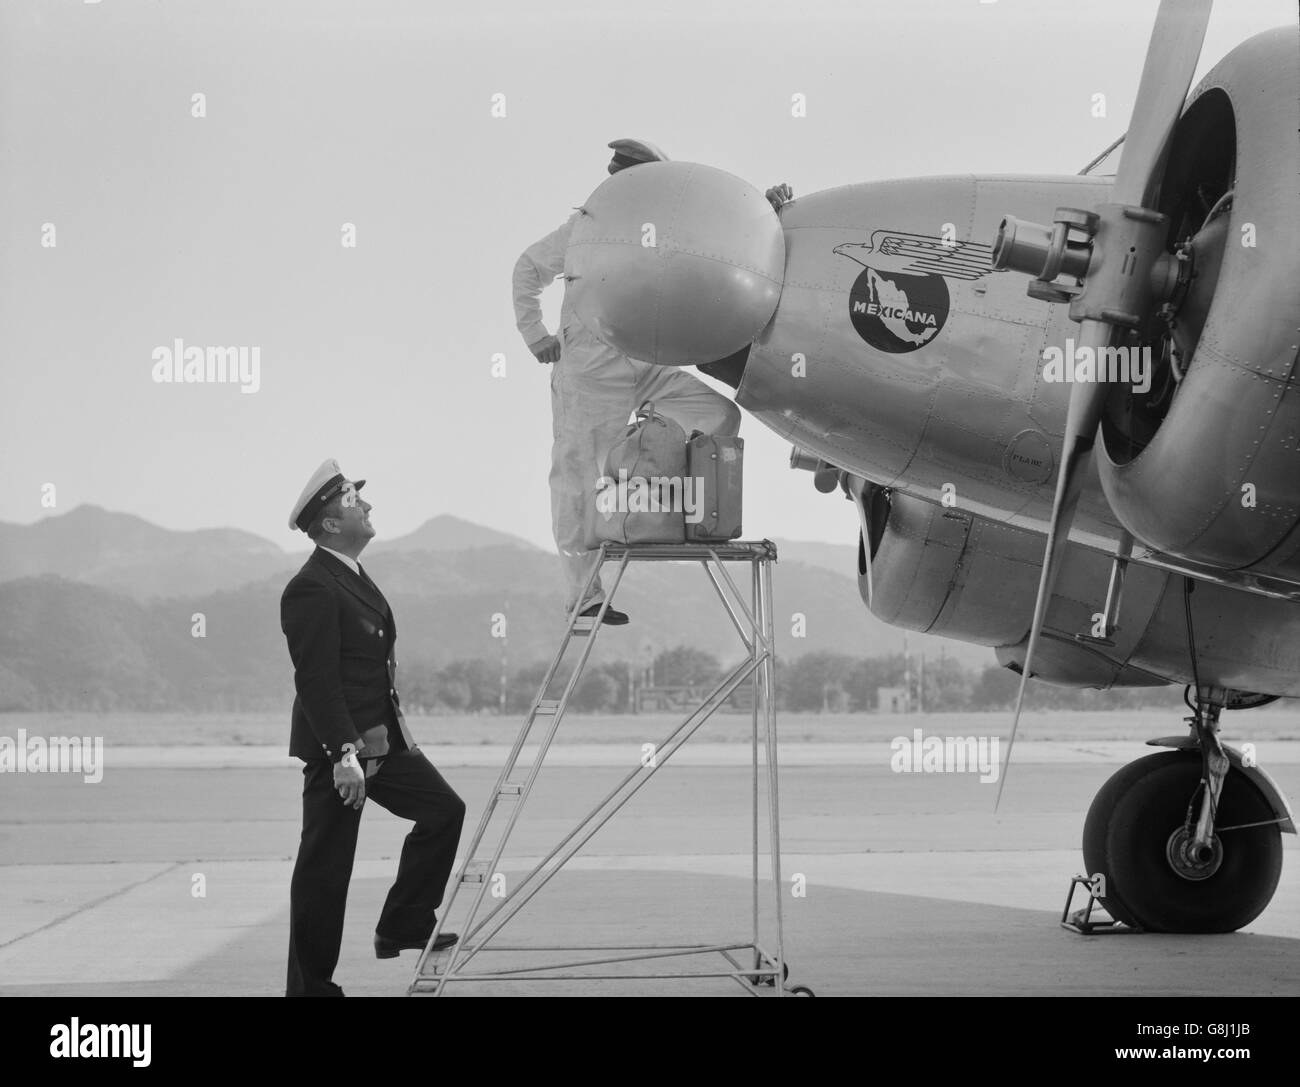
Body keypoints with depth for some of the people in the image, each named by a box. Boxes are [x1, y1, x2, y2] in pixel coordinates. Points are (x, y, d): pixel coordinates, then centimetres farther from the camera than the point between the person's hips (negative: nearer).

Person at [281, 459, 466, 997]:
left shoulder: (354, 578, 14)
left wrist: (394, 731, 22)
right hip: (337, 746, -10)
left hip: (380, 738, 10)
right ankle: (310, 984, 5)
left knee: (444, 810, 10)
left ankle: (403, 928, 17)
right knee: (324, 867, -3)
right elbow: (316, 679, -23)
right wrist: (344, 755, -26)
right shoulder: (311, 590, -18)